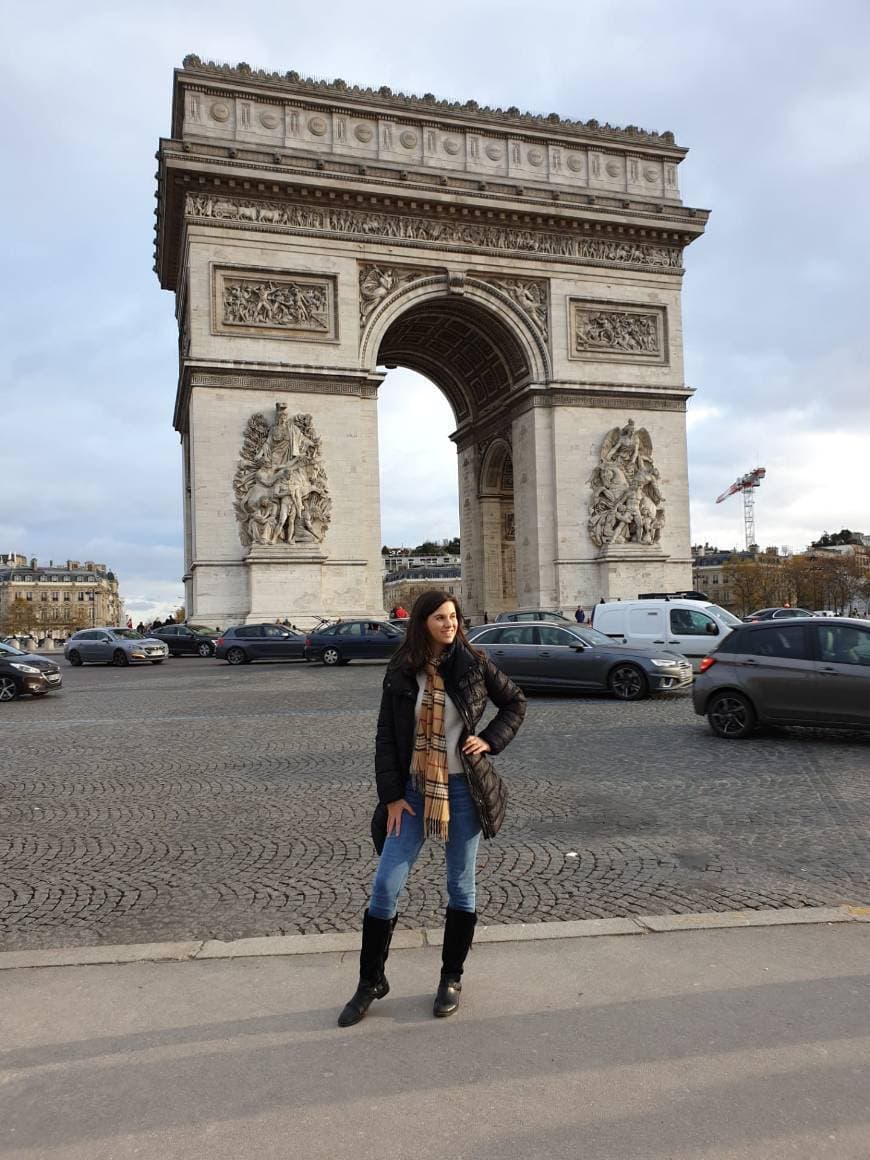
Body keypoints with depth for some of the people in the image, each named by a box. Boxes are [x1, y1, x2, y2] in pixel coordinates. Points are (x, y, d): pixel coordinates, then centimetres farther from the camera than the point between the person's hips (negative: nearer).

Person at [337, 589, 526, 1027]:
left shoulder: (473, 663, -4)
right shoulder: (400, 671, -2)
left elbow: (515, 702, 10)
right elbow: (386, 736, -1)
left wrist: (490, 740, -5)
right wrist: (391, 795, -6)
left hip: (463, 787, 0)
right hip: (414, 789, 1)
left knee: (461, 887, 10)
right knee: (385, 885, -1)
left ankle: (451, 979, 28)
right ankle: (371, 981, 19)